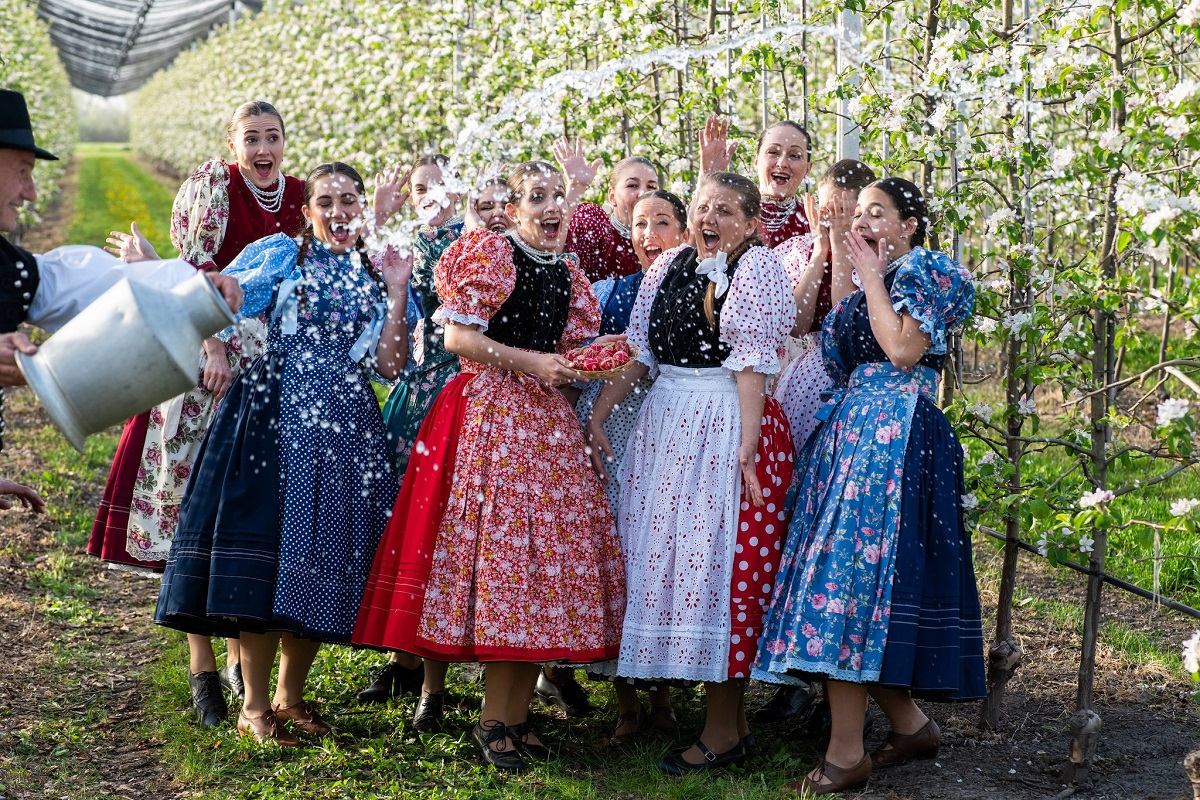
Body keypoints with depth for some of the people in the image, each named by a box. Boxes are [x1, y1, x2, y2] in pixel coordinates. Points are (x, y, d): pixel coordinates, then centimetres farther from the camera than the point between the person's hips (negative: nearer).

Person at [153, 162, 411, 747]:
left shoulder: (374, 276, 14)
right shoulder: (279, 254, 6)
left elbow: (389, 366, 5)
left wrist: (396, 295, 0)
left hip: (344, 429, 4)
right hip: (274, 416, -3)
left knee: (323, 562, 4)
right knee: (263, 550, -7)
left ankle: (291, 694, 19)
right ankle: (254, 705, 2)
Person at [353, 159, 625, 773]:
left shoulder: (567, 275, 16)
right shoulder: (492, 255, -4)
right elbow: (456, 337, -10)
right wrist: (528, 361, -15)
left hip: (548, 422, 7)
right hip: (491, 414, -7)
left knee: (545, 552, 2)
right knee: (503, 549, -10)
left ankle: (516, 715, 10)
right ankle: (494, 721, -2)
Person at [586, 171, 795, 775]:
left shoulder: (757, 267, -6)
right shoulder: (671, 265, 12)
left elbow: (752, 364, -15)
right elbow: (638, 350, 13)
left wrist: (746, 447, -21)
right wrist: (598, 413, 5)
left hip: (727, 426, -7)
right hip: (664, 424, 7)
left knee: (719, 564, -6)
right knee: (659, 555, 8)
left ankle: (724, 731, 3)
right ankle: (731, 717, 19)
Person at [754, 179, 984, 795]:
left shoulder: (927, 272, 0)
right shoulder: (871, 285, 23)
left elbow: (902, 350, -14)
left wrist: (870, 276, -7)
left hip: (894, 436, -9)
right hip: (853, 432, 9)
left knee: (849, 567, -15)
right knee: (854, 572, 5)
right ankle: (910, 724, 15)